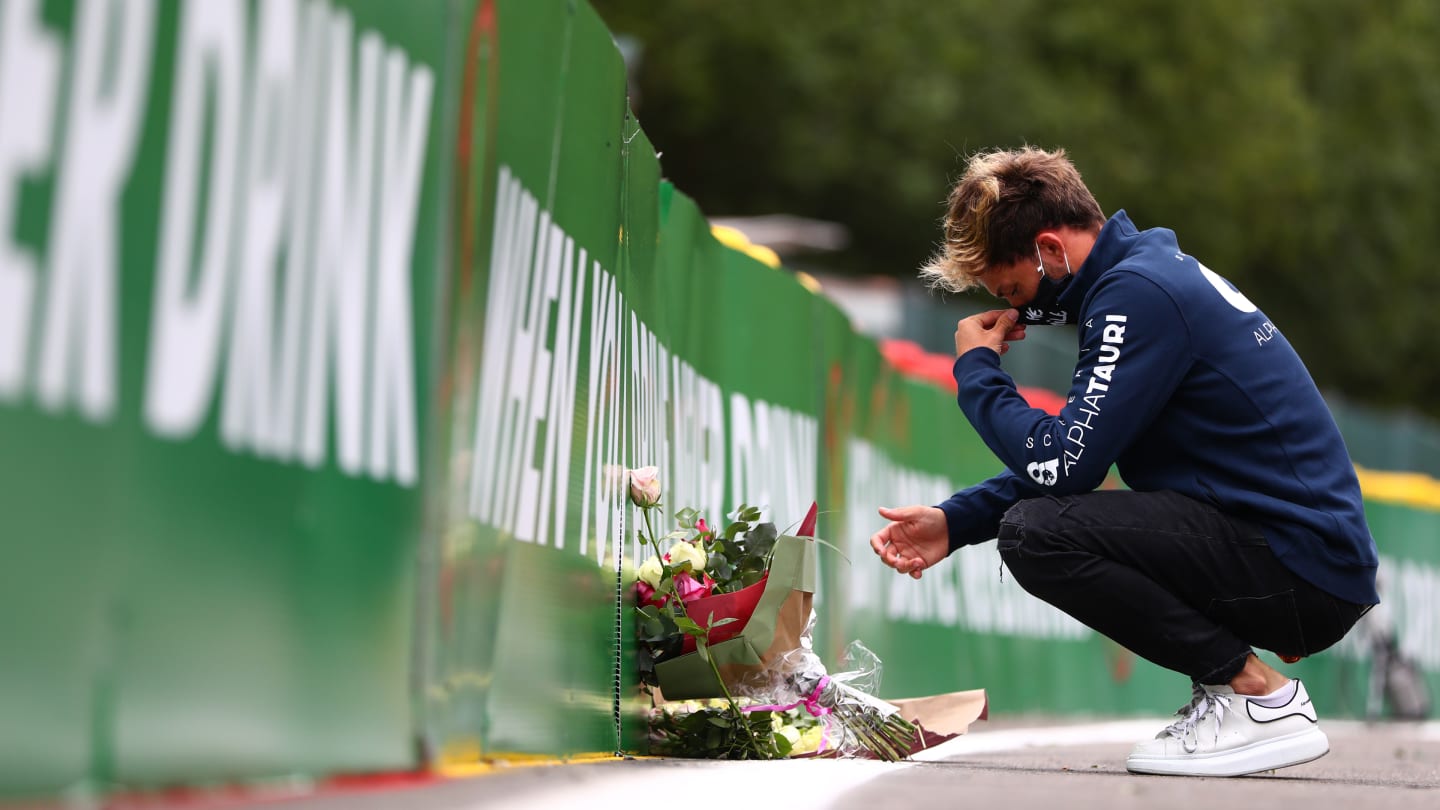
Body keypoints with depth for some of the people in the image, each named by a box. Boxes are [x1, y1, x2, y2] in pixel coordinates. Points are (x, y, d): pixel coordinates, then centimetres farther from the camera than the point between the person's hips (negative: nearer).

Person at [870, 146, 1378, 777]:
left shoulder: (1138, 293, -16)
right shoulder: (1144, 272, 16)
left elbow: (1060, 465, -20)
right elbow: (1068, 461, 21)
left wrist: (976, 369, -3)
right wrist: (956, 521, 10)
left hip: (1304, 570, -10)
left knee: (1034, 533, -21)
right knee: (1041, 515, 22)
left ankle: (1261, 699, -11)